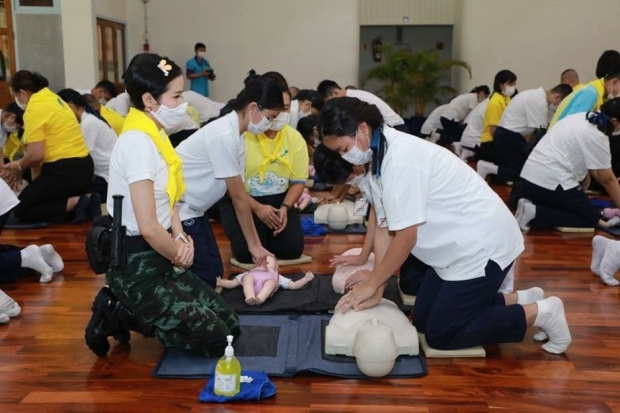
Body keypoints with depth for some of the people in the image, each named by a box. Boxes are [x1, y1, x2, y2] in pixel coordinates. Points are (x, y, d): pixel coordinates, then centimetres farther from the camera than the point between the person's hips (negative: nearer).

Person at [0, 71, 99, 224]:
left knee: (20, 210, 5)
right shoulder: (52, 98, 14)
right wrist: (21, 166, 16)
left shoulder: (34, 109, -14)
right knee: (39, 200, 26)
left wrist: (19, 167, 3)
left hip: (64, 171, -9)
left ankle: (75, 203, -11)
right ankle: (86, 202, 4)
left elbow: (36, 154, -18)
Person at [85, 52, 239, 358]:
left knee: (230, 325, 9)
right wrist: (179, 254, -9)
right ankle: (116, 315, 4)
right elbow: (149, 228, -28)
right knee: (215, 340, -5)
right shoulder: (138, 143, -22)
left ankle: (127, 313, 14)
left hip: (158, 260, 9)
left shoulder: (154, 137, 7)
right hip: (137, 267, -9)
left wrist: (180, 238, -1)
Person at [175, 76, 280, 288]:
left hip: (191, 208, 10)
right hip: (176, 209, -10)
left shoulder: (236, 135, 5)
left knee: (215, 271, 9)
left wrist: (256, 243, 1)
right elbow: (238, 197, -19)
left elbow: (238, 193, 4)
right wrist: (253, 244, -10)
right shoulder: (224, 136, -25)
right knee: (205, 276, -7)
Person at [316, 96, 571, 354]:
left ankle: (540, 313, 6)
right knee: (423, 320, 13)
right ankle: (518, 300, 21)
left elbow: (406, 236, -25)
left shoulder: (399, 160, -27)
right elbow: (383, 222, -1)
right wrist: (375, 281, -6)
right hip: (459, 246, 10)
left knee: (440, 335, -3)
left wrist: (372, 284, -14)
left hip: (482, 245, -10)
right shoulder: (381, 153, 2)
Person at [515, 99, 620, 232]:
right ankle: (535, 213, -12)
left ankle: (531, 206, 2)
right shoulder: (597, 137, -12)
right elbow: (608, 180, -6)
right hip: (551, 182, -9)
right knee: (592, 217, 2)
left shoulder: (583, 118, 14)